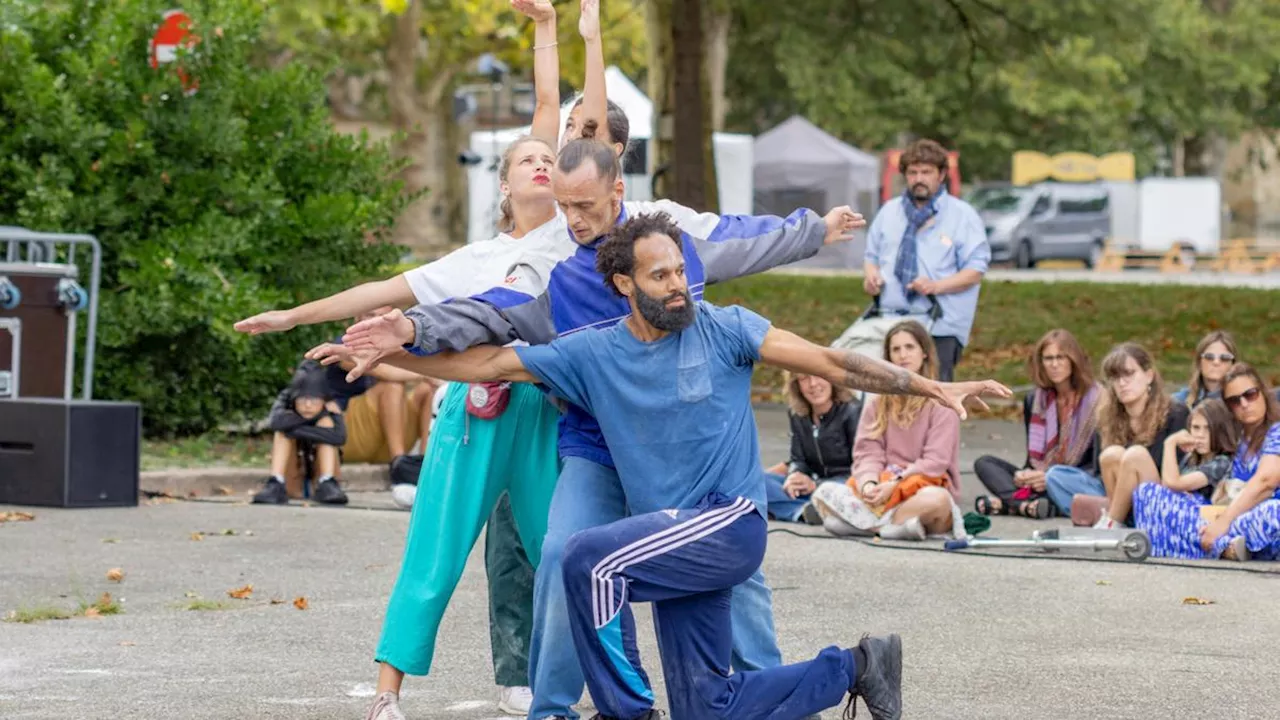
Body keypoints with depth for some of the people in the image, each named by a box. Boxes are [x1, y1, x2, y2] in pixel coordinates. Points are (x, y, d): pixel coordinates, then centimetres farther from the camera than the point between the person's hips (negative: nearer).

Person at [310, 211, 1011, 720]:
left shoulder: (723, 329, -3)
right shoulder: (593, 355, 4)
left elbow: (829, 362, -1)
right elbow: (487, 364, 5)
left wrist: (933, 388, -6)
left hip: (731, 521, -5)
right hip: (673, 537, 5)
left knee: (590, 558, -27)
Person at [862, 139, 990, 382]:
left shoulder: (963, 215, 3)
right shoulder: (889, 212, 18)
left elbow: (975, 270, -2)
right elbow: (872, 256, 26)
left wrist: (936, 286, -17)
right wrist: (870, 274, 2)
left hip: (940, 327, -4)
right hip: (889, 321, 4)